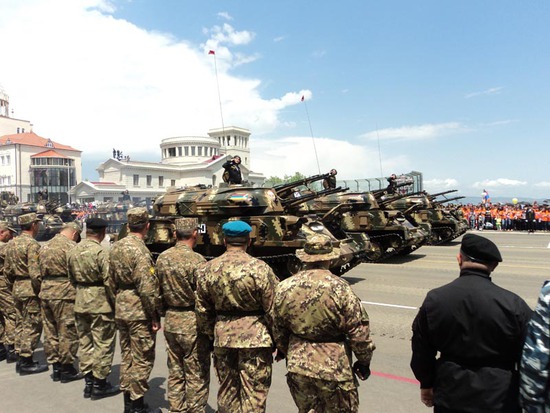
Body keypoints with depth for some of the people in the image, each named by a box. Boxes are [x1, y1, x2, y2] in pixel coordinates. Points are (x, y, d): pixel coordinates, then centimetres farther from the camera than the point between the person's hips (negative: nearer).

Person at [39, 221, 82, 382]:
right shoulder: (70, 246, -12)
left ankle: (56, 367, 22)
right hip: (64, 294, -8)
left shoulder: (45, 246, 14)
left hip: (45, 293, 8)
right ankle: (66, 369, 9)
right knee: (68, 332, 2)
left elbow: (40, 271, 16)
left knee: (50, 331, 13)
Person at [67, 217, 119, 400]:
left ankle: (88, 382, 25)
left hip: (80, 302, 8)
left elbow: (71, 277, 13)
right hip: (100, 303, -8)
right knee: (103, 344, 4)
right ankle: (99, 385, 12)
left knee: (85, 343, 16)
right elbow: (109, 281, -19)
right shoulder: (100, 252, -18)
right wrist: (116, 303, -8)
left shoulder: (74, 250, 6)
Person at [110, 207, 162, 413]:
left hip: (121, 309, 8)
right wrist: (155, 316, -14)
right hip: (139, 312, -8)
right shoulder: (140, 251, -21)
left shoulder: (116, 246, 5)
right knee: (142, 359, 5)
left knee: (127, 356, 19)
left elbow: (112, 278, 13)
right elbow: (148, 289, -23)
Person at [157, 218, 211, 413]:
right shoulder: (196, 260, -19)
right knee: (197, 376, 7)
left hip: (170, 322, 7)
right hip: (193, 324, -6)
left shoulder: (162, 258, 2)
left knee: (175, 373, 18)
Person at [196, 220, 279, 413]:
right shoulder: (260, 268, -15)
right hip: (255, 338, -4)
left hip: (222, 336, 4)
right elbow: (273, 310, -11)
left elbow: (202, 310, 7)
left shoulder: (206, 269, -1)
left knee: (227, 390, 20)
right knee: (253, 393, 8)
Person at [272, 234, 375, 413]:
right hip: (334, 368, -4)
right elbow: (358, 331, -12)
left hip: (298, 366, 4)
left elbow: (278, 332, 7)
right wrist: (364, 361, 2)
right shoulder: (338, 287, -16)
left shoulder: (284, 288, -3)